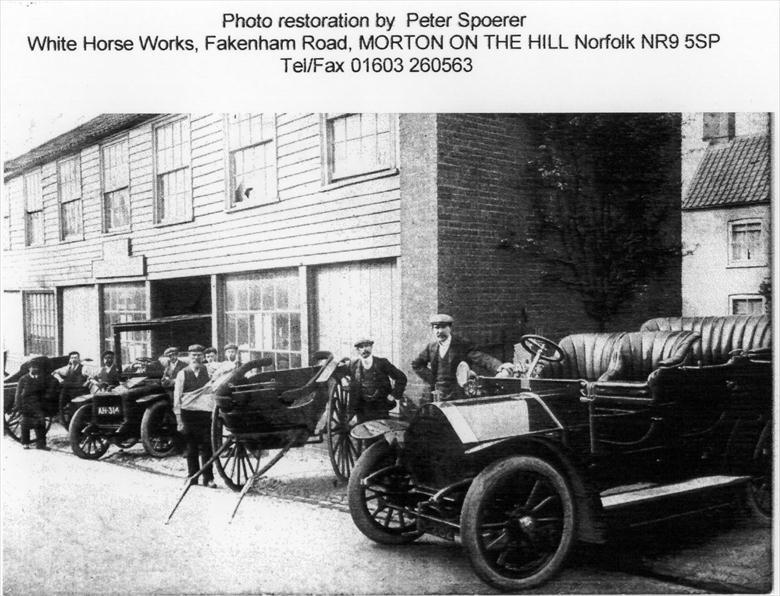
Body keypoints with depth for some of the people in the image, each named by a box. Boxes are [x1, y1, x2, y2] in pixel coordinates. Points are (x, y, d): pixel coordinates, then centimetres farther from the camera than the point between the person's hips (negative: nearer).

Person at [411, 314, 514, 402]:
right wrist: (431, 379, 9)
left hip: (458, 398, -5)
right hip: (438, 398, 5)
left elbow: (482, 358, -17)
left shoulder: (462, 345, -4)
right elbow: (416, 364, 23)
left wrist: (498, 367, -36)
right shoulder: (431, 347, 10)